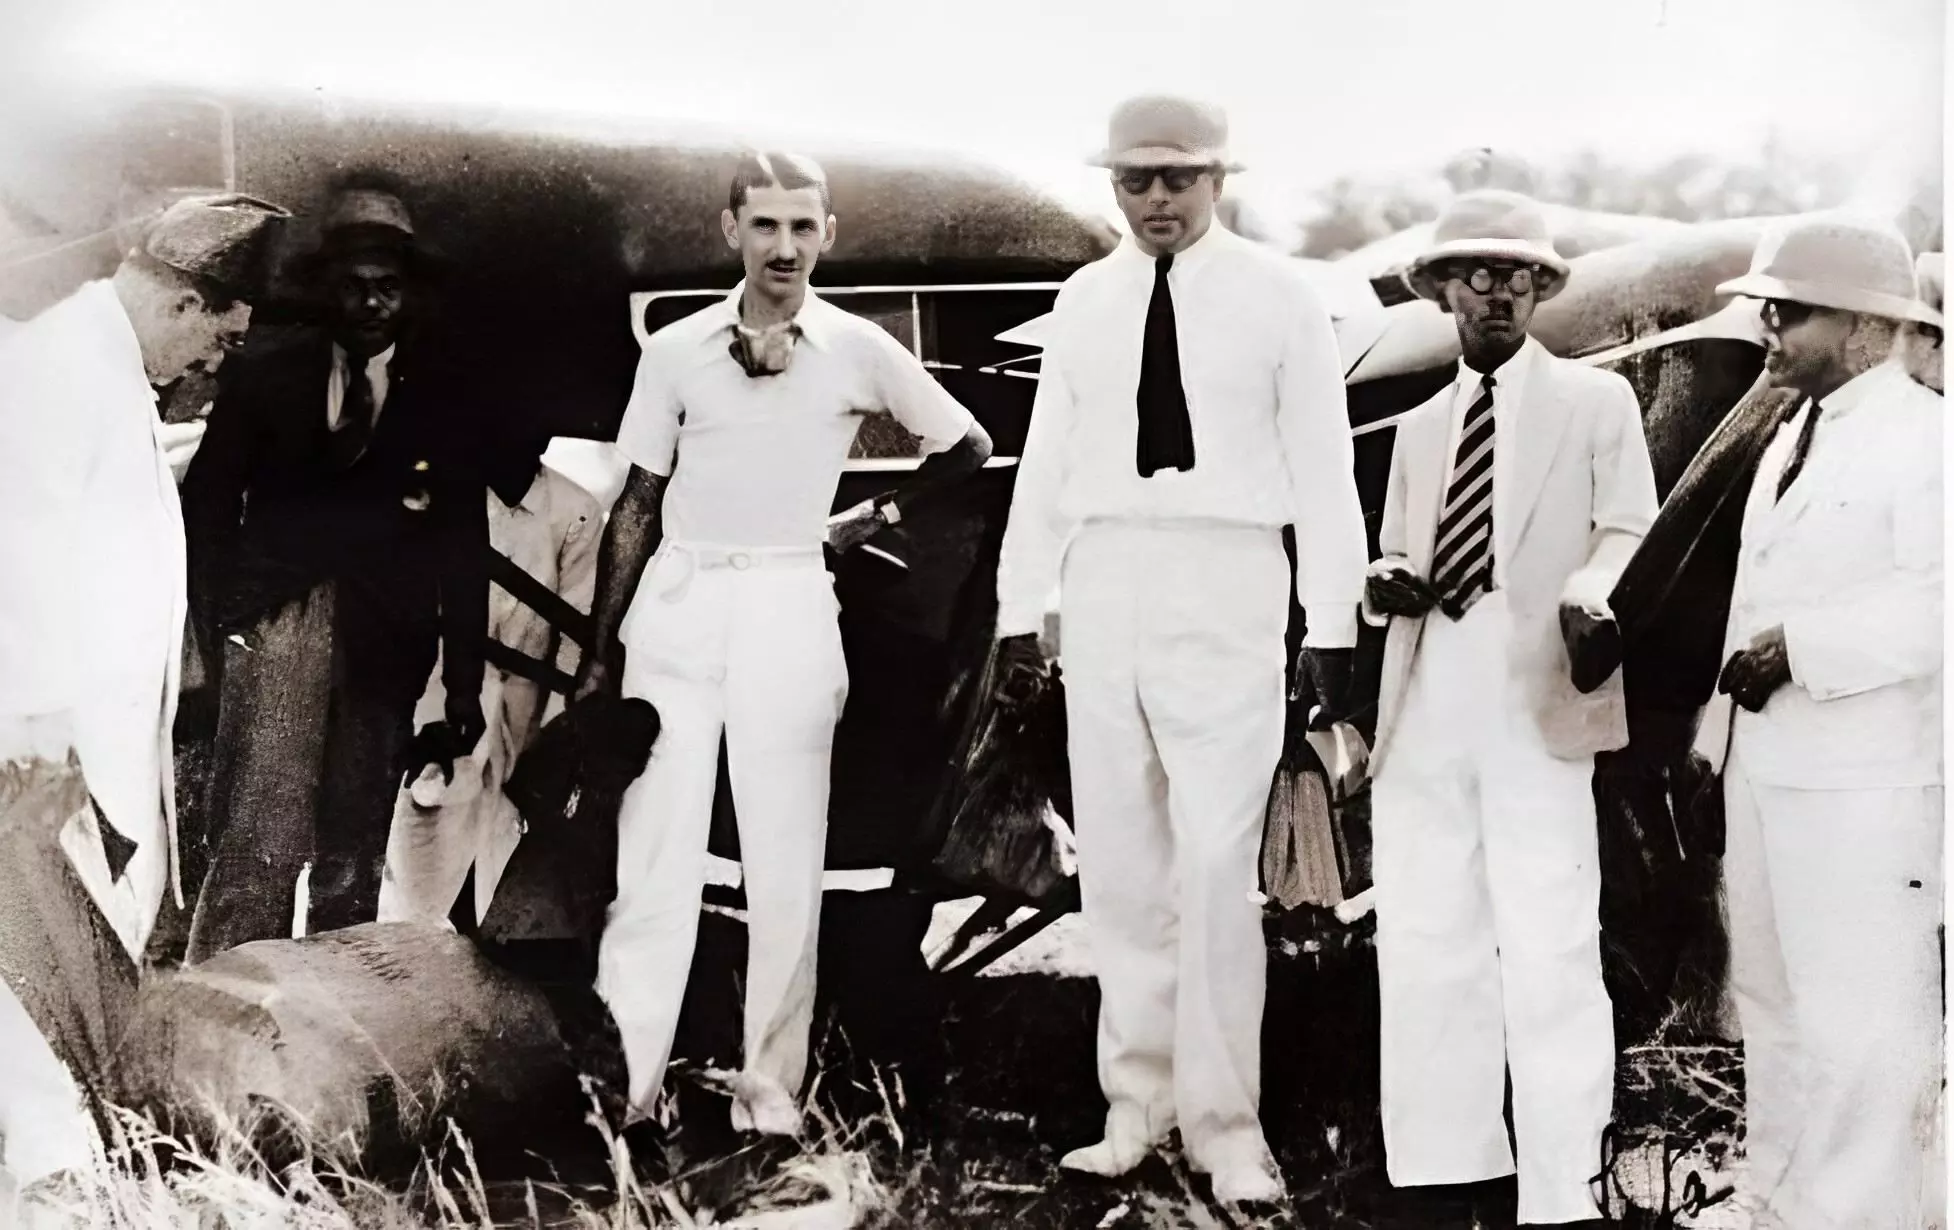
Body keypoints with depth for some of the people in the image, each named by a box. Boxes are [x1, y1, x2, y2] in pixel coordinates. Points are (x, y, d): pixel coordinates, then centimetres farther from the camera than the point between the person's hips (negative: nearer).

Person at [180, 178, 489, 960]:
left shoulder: (441, 400, 10)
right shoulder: (267, 376, 11)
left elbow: (465, 550, 9)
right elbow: (207, 505, 11)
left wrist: (464, 682, 4)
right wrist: (219, 623, -2)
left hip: (384, 648, 1)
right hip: (278, 624, -1)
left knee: (352, 862, 5)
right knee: (258, 847, -13)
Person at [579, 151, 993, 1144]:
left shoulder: (857, 350, 1)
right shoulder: (676, 351, 4)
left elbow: (968, 447, 14)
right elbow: (638, 506, 8)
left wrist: (877, 517, 7)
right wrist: (601, 655, 6)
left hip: (787, 608, -1)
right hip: (675, 608, 1)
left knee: (784, 857, 2)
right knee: (653, 851, -2)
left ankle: (769, 1083, 9)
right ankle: (625, 1080, 1)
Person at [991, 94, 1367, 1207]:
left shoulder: (1278, 298, -2)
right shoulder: (1086, 300, 9)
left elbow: (1323, 468, -2)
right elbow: (1048, 461, 11)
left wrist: (1335, 627, -5)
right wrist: (1022, 606, 8)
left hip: (1226, 588, -4)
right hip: (1106, 588, 4)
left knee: (1215, 863, -8)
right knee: (1119, 864, 8)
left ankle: (1224, 1122, 5)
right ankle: (1138, 1101, 20)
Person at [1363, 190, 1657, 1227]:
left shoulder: (1598, 402, 9)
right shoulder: (1420, 428, 22)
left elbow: (1625, 532, 3)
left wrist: (1591, 597, -18)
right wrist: (1390, 582, -1)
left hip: (1535, 704, -5)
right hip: (1426, 708, 5)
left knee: (1546, 954, -8)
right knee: (1420, 947, 7)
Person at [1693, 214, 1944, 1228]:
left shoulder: (1925, 435, -10)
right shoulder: (1793, 439, 17)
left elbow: (1933, 603, -22)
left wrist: (1801, 647, -20)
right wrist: (1722, 727, 17)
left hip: (1862, 783, -9)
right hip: (1765, 768, 9)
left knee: (1858, 1028, -6)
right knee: (1773, 1008, 17)